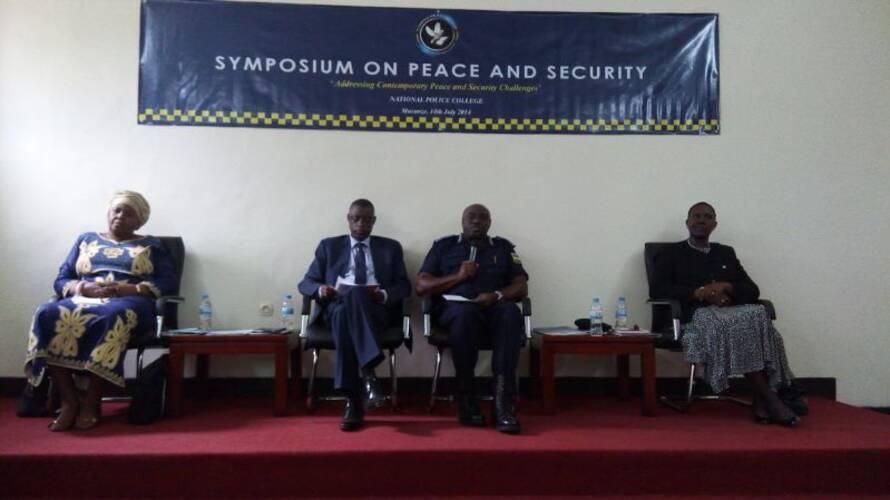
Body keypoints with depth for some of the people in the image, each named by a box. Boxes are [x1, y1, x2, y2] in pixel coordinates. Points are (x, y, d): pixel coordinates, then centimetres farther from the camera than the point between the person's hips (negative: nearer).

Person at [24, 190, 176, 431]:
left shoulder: (151, 245, 17)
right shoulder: (86, 239, 25)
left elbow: (168, 281, 2)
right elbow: (61, 280, 18)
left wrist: (128, 288, -12)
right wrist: (82, 288, -6)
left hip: (128, 304, -3)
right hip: (83, 300, 3)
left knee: (112, 316, -40)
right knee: (48, 315, -31)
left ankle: (92, 401, -29)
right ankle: (70, 400, -27)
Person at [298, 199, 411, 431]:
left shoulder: (390, 247, 21)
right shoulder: (329, 246, 21)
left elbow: (404, 285, 12)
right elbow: (306, 283, 15)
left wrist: (385, 294, -11)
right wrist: (320, 289, -10)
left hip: (376, 309, -1)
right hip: (337, 306, 1)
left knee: (354, 294, -38)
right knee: (344, 313, -38)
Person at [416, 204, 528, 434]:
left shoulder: (504, 247, 21)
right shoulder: (444, 245, 18)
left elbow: (521, 287, 11)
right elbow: (422, 286, 9)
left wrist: (496, 295, -11)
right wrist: (458, 276, -4)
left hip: (494, 307, 2)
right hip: (454, 307, -1)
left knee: (510, 313, -34)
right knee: (466, 313, -38)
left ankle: (504, 402, -37)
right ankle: (466, 398, -25)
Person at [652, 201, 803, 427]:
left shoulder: (726, 253, 26)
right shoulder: (671, 253, 14)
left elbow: (753, 290, 17)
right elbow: (658, 290, -1)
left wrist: (727, 287, -6)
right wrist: (700, 292, -12)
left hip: (735, 312, 4)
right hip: (697, 315, -4)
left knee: (758, 315, -30)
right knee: (731, 324, -35)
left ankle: (761, 399, -30)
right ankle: (770, 399, -29)